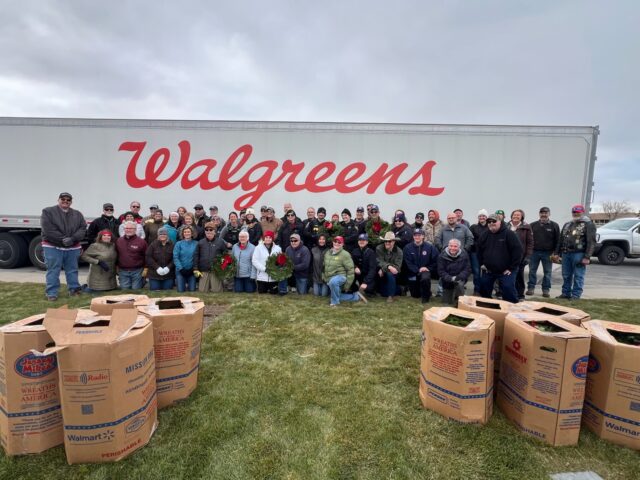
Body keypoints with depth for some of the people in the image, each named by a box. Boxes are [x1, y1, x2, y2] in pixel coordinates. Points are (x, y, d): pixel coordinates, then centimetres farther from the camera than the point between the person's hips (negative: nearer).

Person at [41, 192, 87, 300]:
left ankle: (74, 289, 22)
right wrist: (62, 239, -18)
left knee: (72, 270, 12)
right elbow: (48, 229, -12)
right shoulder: (48, 212, 0)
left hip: (73, 247, 4)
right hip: (53, 247, -3)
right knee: (53, 271, -1)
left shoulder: (77, 214, 12)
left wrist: (72, 239, -16)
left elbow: (83, 228, 0)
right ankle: (51, 293, 6)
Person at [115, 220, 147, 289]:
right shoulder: (118, 241, 5)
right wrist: (117, 268, 11)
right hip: (123, 271, 3)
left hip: (137, 271, -3)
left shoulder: (141, 241, -5)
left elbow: (146, 256, -4)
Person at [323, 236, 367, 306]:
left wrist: (347, 284, -14)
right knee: (337, 297, 14)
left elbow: (350, 270, -14)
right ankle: (357, 296, 31)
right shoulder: (327, 253, 5)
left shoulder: (345, 254, -14)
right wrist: (324, 277, 13)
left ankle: (335, 302, -20)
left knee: (333, 281, -40)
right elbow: (324, 266, 18)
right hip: (329, 279, 7)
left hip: (341, 276, -7)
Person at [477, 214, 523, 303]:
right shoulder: (484, 235, 5)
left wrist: (512, 268, -14)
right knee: (484, 290, 8)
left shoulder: (508, 234, -11)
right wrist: (482, 263, 10)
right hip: (488, 270, 5)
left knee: (509, 290, -14)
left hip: (506, 271, -5)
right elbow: (479, 250, 18)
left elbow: (518, 250, -14)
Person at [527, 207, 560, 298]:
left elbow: (557, 240, 1)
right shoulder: (533, 225, 7)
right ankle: (531, 288, 10)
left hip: (547, 253, -1)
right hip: (534, 252, 1)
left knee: (547, 272, 5)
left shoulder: (554, 225, 3)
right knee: (532, 271, 3)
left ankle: (546, 289, 13)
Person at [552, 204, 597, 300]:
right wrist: (557, 253, 13)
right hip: (566, 253, 6)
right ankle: (566, 293, 19)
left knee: (578, 276, -1)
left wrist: (587, 257, -17)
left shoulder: (588, 225, -2)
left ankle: (576, 295, 6)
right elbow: (561, 240, 19)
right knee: (566, 275, 11)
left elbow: (591, 242, -10)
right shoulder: (567, 224, 18)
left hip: (579, 254, -6)